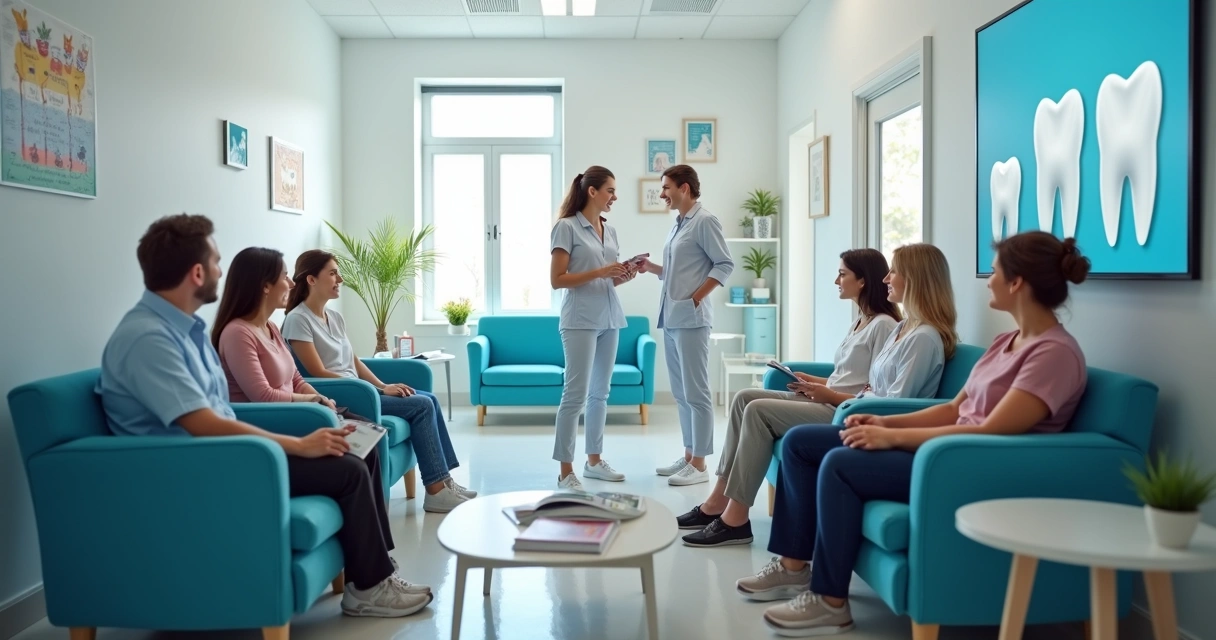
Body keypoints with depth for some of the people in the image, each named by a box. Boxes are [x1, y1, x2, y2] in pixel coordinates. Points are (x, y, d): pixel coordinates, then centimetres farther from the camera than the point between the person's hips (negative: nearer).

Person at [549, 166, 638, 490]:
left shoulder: (610, 230, 14)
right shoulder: (567, 227, -7)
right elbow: (557, 280, -12)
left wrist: (625, 275, 0)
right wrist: (599, 272, -18)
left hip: (609, 320, 7)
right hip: (580, 321, -7)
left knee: (600, 393, 12)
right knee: (576, 394, -8)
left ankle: (594, 459, 23)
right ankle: (565, 472, -3)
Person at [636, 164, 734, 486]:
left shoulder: (704, 221, -7)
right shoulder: (678, 225, 18)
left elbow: (724, 265, -12)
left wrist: (696, 299, -15)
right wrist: (651, 268, 7)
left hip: (690, 319, -9)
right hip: (670, 318, 9)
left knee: (696, 392, -5)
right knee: (680, 392, 12)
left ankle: (699, 464, 0)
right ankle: (688, 455, 21)